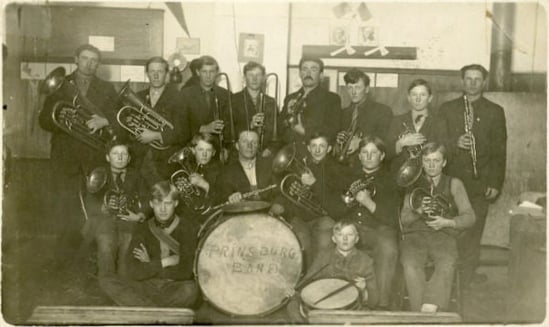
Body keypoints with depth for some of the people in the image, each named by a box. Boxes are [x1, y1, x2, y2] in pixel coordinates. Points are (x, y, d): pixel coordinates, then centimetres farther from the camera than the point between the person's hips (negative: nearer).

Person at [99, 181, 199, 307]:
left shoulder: (186, 228, -3)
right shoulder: (143, 229, 4)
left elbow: (185, 272, -12)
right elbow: (135, 272, -8)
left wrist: (149, 266, -4)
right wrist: (167, 262, -10)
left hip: (175, 289, -3)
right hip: (147, 287, 3)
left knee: (191, 289, -37)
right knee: (106, 281, -18)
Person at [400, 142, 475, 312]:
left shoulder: (454, 184, 18)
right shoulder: (413, 183, 20)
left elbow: (469, 216, 10)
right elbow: (404, 218, 13)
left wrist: (447, 222, -9)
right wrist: (418, 211, -9)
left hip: (443, 234, 0)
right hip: (415, 233, 1)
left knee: (446, 264, -34)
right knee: (411, 264, -32)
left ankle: (429, 309, -37)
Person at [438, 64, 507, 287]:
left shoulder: (495, 112, 9)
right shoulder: (447, 109, 10)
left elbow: (499, 150, 5)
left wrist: (495, 183, -2)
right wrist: (455, 143, -14)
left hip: (480, 182, 0)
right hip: (452, 179, 0)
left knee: (474, 230, 2)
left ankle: (468, 272, 15)